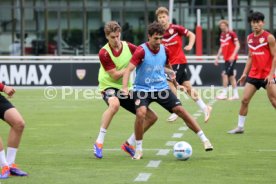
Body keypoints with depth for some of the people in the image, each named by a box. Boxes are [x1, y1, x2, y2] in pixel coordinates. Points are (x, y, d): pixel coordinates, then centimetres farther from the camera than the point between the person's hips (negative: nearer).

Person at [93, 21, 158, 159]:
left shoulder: (129, 47, -3)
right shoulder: (104, 53, -16)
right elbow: (115, 75, -18)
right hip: (109, 86, -6)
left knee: (152, 117, 0)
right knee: (114, 104, -43)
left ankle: (129, 144, 19)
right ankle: (99, 142, -31)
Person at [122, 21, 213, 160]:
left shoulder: (164, 50, 1)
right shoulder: (141, 51, -16)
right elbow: (129, 69, -23)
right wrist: (125, 88, -38)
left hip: (161, 88, 4)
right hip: (142, 89, -4)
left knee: (180, 110, -7)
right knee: (141, 113, -29)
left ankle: (204, 139, 3)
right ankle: (138, 149, -11)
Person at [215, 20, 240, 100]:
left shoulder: (232, 34, -9)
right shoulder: (222, 35, 14)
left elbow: (237, 45, -13)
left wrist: (233, 55, -22)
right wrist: (217, 57, 17)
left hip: (231, 58, -8)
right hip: (226, 58, 8)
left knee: (225, 74, -12)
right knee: (231, 76, 8)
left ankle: (224, 94, -9)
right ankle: (235, 94, 12)